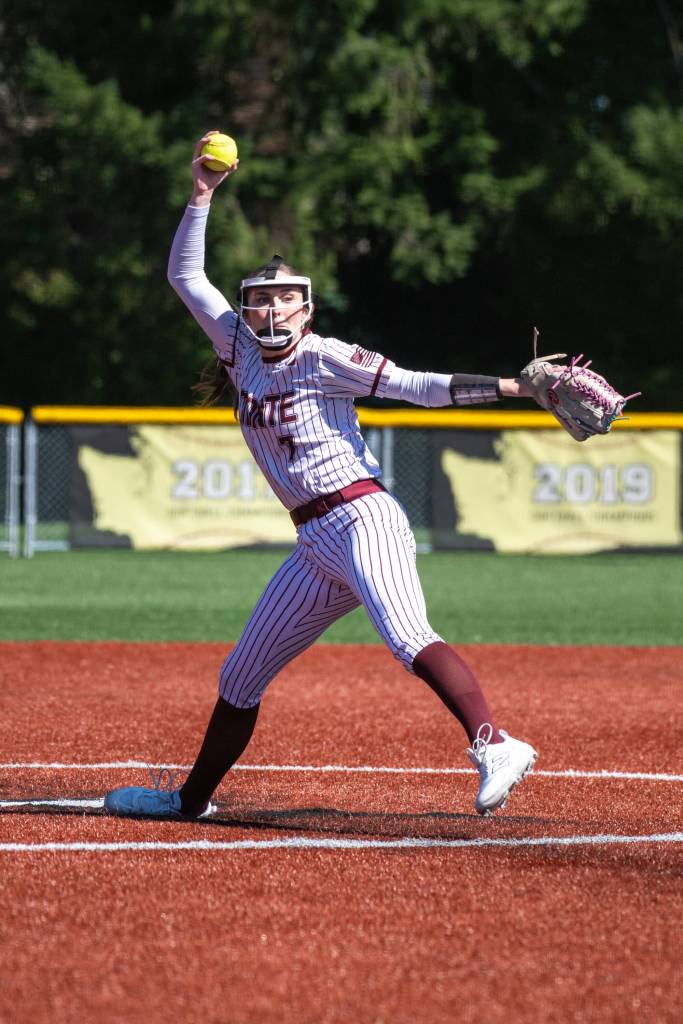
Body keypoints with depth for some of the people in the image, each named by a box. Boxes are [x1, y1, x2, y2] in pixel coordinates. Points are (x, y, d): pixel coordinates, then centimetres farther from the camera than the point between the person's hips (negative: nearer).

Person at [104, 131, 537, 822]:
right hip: (315, 545, 7)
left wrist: (516, 386, -17)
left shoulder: (322, 357, -6)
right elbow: (186, 275, 17)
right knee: (242, 674, 14)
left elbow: (417, 386, -9)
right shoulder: (242, 349, 12)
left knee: (407, 638, -30)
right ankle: (193, 798, 26)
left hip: (362, 519, -7)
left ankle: (494, 746, -43)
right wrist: (202, 196, 10)